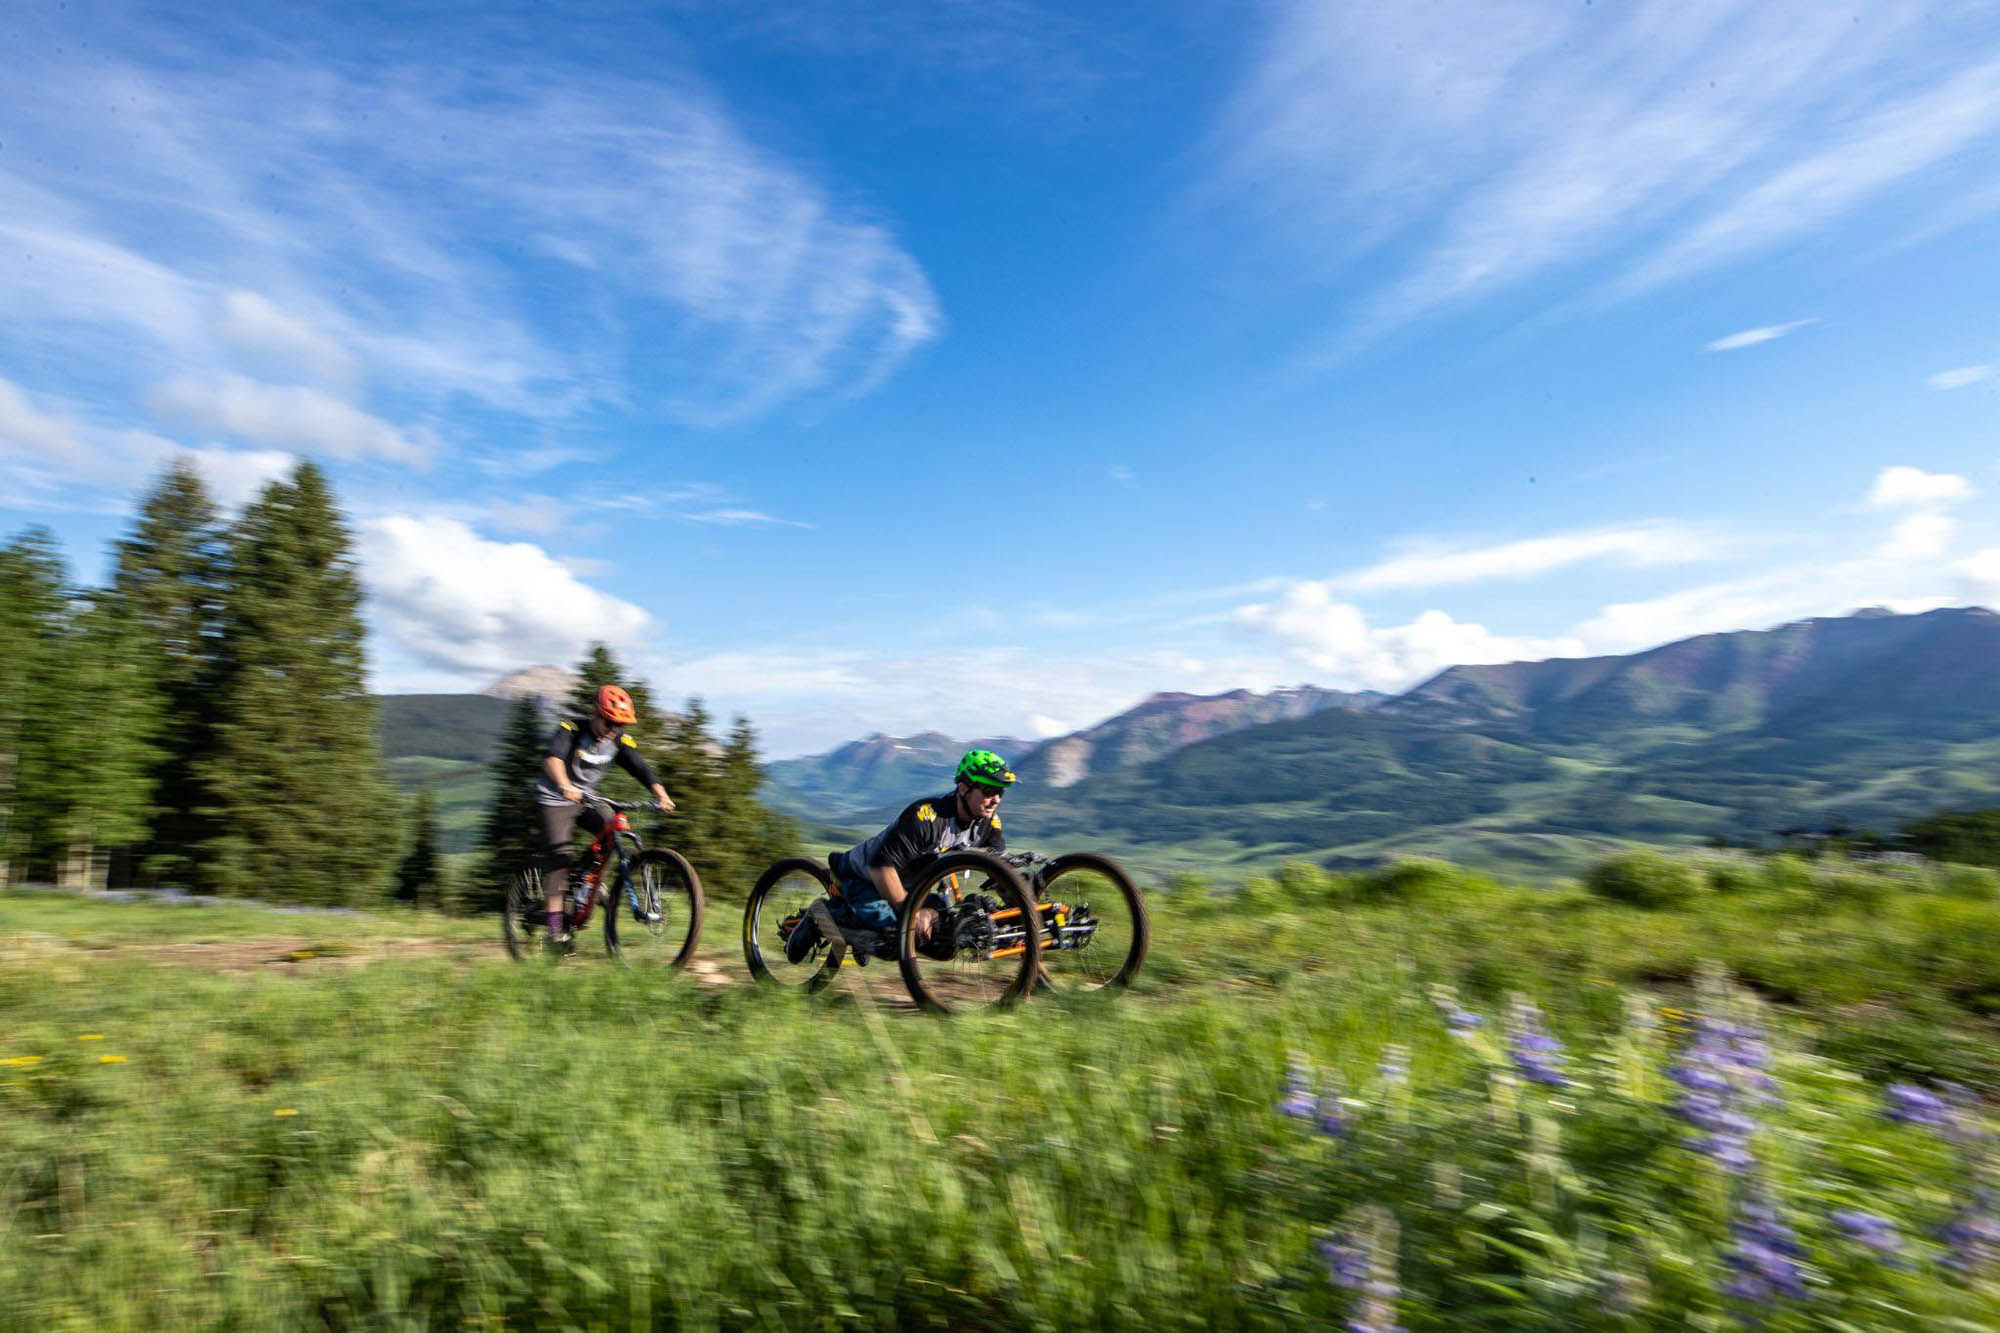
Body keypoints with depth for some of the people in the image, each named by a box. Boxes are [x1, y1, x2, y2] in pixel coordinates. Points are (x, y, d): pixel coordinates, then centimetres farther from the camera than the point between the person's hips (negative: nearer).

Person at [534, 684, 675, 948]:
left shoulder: (619, 740, -8)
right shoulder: (571, 729, -20)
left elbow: (641, 768, -16)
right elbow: (552, 758, -38)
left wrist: (662, 795, -33)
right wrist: (565, 786, -57)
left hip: (586, 798, 5)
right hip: (555, 798, -5)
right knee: (560, 854, -16)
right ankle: (555, 926, -13)